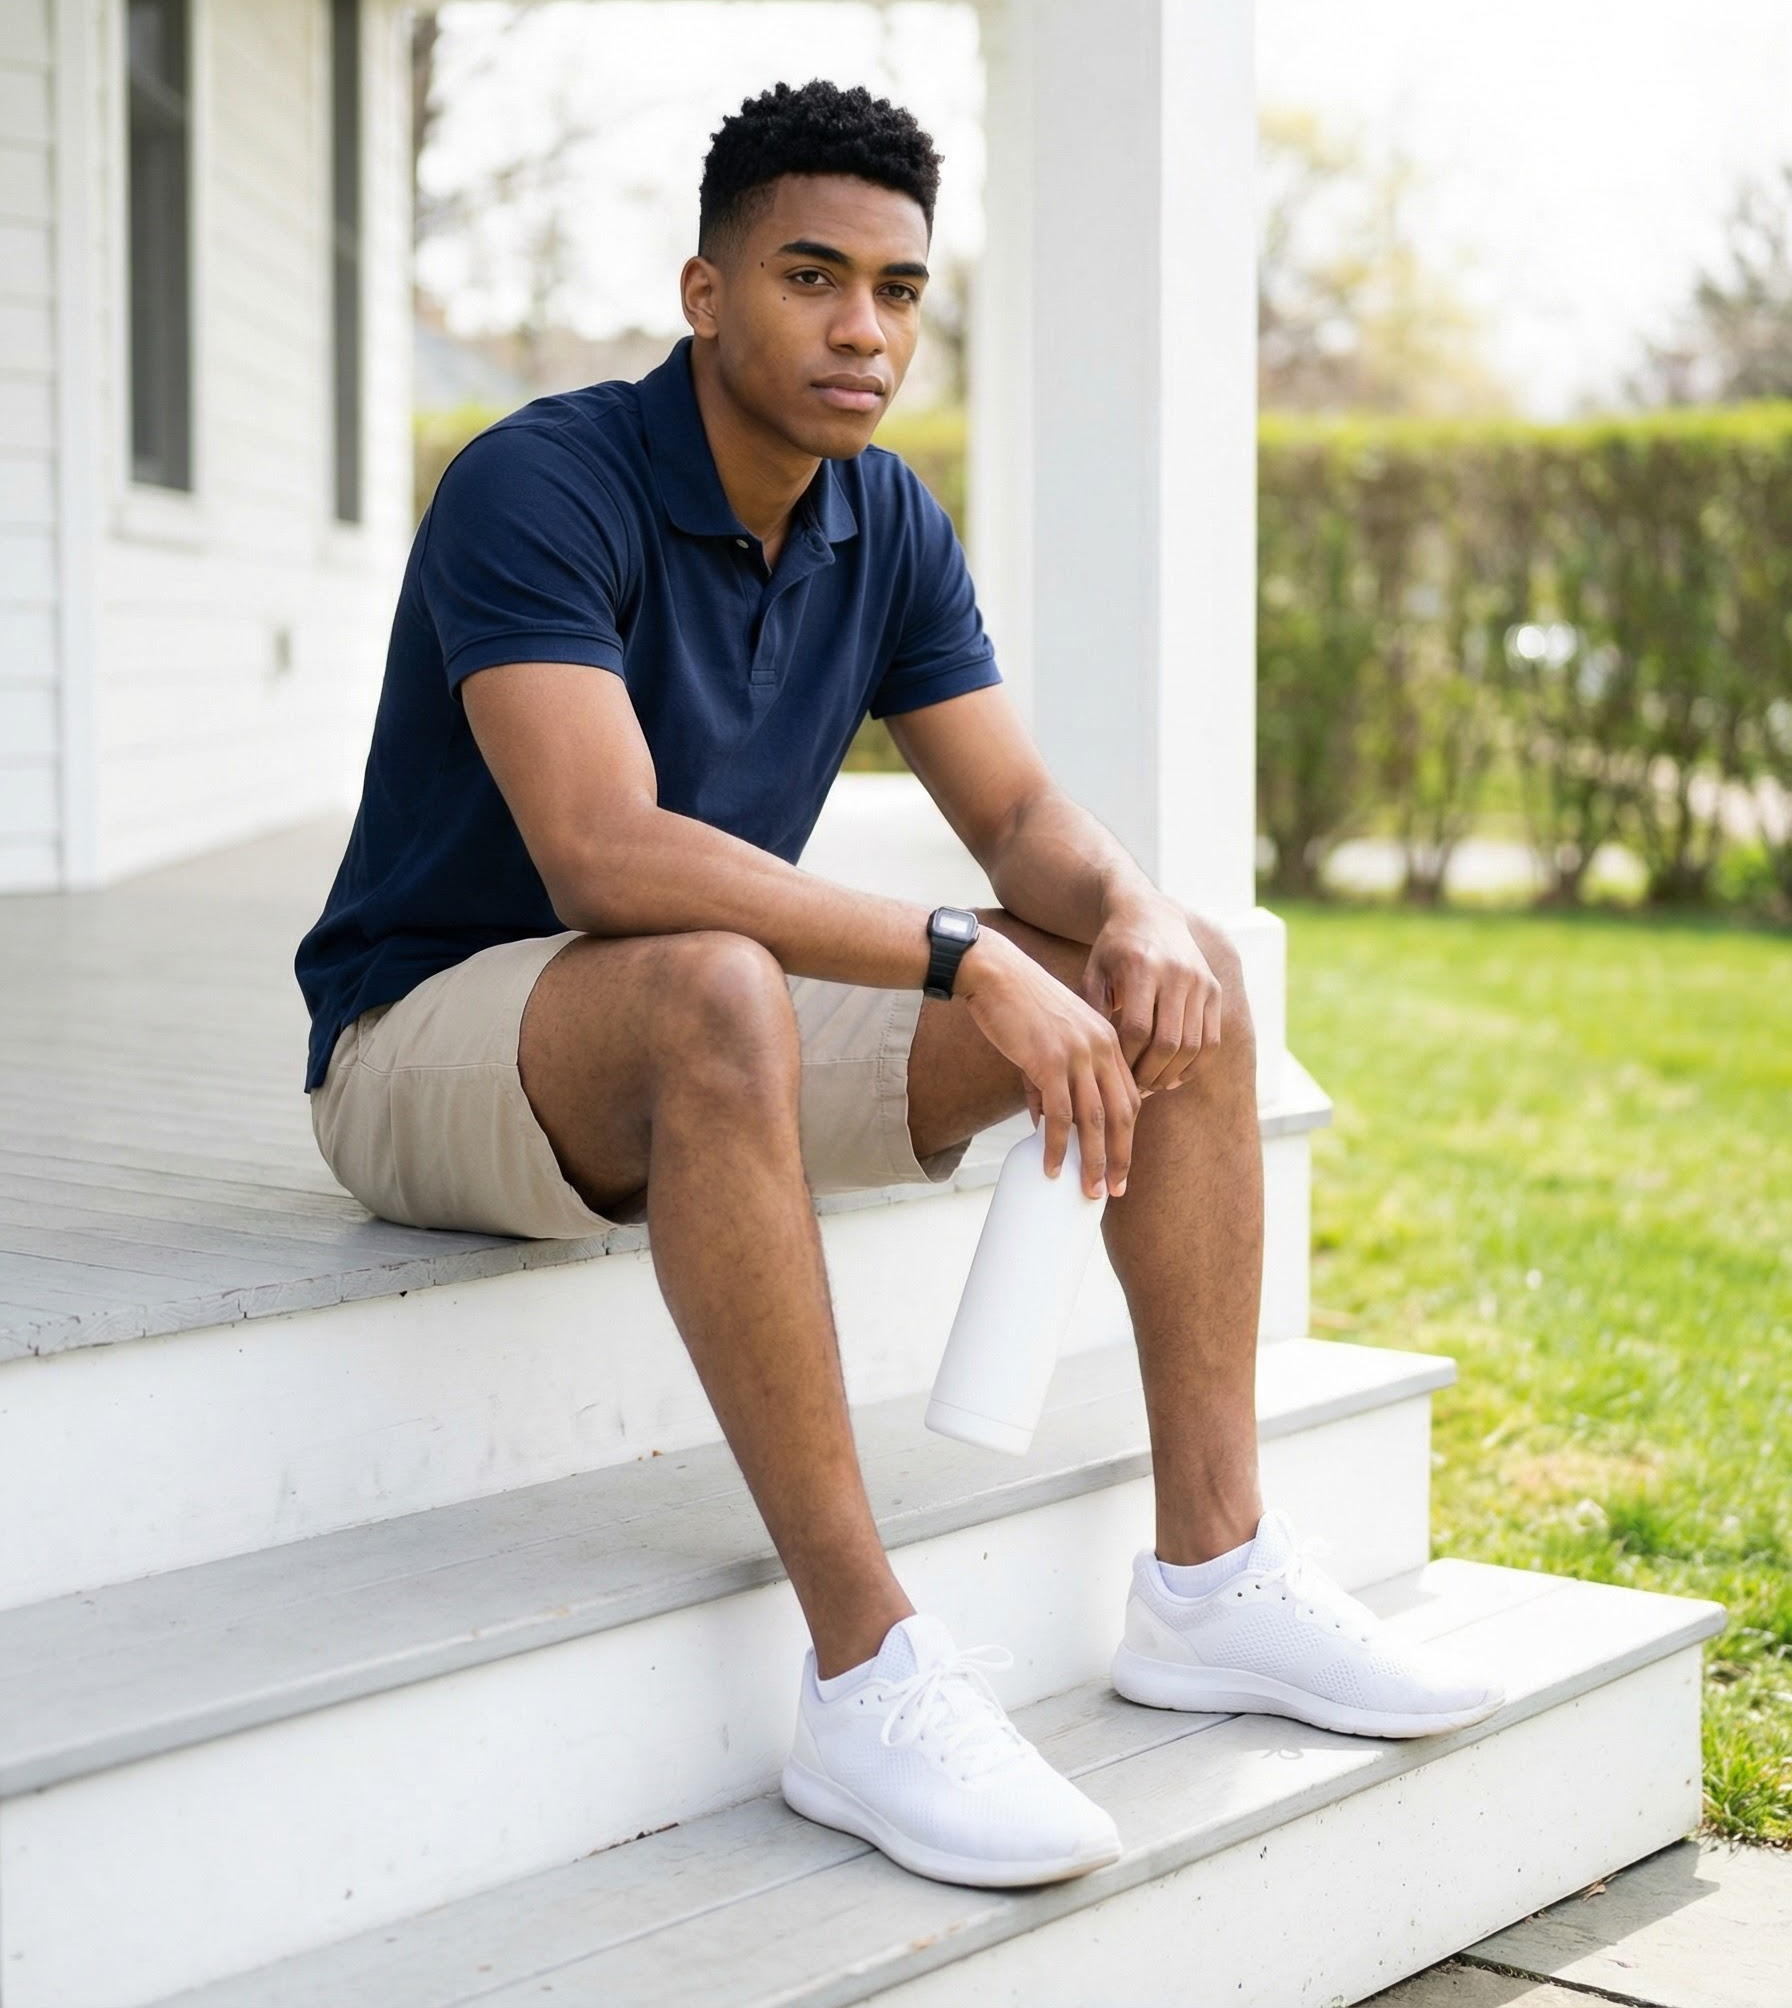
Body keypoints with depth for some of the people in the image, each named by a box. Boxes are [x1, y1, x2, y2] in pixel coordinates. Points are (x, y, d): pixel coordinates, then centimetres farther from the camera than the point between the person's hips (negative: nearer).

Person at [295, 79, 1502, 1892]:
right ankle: (869, 1676, -37)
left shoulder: (888, 525, 2)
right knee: (715, 994, -42)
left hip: (724, 1032, 8)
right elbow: (605, 857, -34)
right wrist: (969, 963, -37)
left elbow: (1022, 817, 3)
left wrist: (1132, 915, -21)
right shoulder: (536, 488, -22)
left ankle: (1212, 1577, -6)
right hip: (437, 1036, -7)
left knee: (1178, 976, -6)